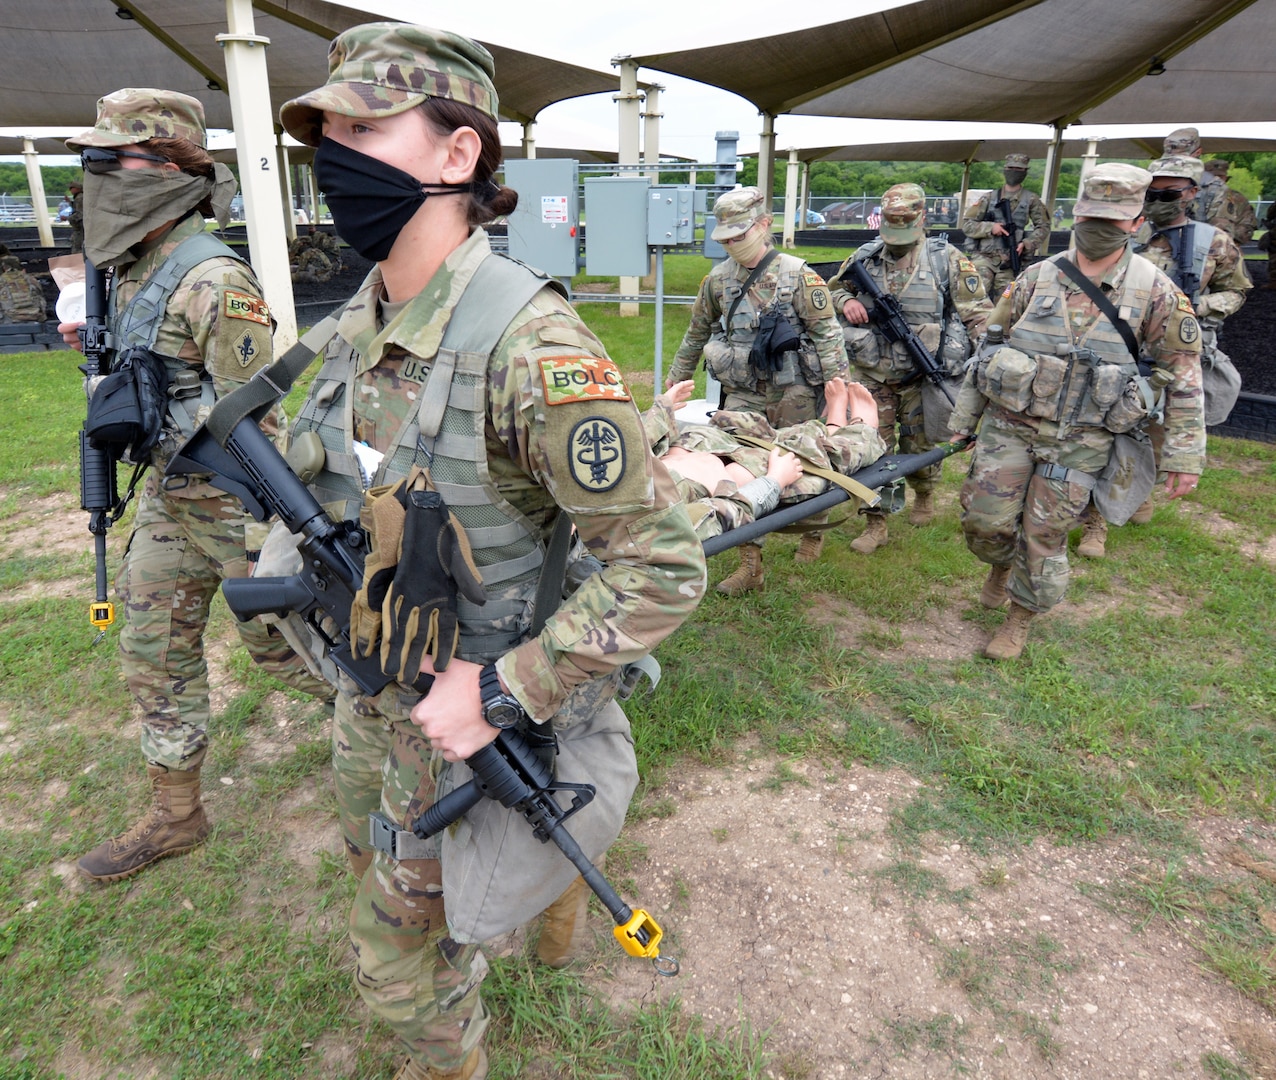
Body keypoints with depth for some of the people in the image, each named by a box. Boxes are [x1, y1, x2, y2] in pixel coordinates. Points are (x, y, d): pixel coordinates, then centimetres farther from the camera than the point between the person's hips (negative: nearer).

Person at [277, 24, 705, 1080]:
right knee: (372, 853, 30)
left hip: (460, 698, -7)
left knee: (402, 935, 15)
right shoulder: (367, 313, -3)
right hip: (375, 677, 8)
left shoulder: (529, 344, -30)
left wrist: (502, 695, -27)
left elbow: (665, 566, -29)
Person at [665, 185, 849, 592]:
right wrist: (675, 379, 22)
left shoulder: (798, 276, -8)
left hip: (793, 394, -3)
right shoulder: (718, 279, 3)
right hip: (743, 394, 3)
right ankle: (750, 565, 3)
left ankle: (813, 532, 40)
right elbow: (697, 333, 16)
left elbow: (827, 333, -7)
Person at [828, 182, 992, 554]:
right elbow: (834, 288, 19)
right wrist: (846, 302, -5)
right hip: (873, 375, 2)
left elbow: (978, 314, 0)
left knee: (919, 446, 12)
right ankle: (875, 524, 13)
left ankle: (924, 495, 43)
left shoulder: (947, 260, -4)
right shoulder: (866, 257, 2)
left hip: (922, 377, -1)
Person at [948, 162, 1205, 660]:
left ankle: (1021, 618, 25)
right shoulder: (1037, 277, 1)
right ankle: (1002, 565, 35)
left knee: (1044, 539, 3)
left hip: (1079, 441, -2)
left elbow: (1182, 375, 1)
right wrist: (963, 417, 8)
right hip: (1008, 425, 2)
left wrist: (1185, 454, -3)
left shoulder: (1155, 291, -3)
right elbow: (988, 347, 8)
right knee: (984, 520, 0)